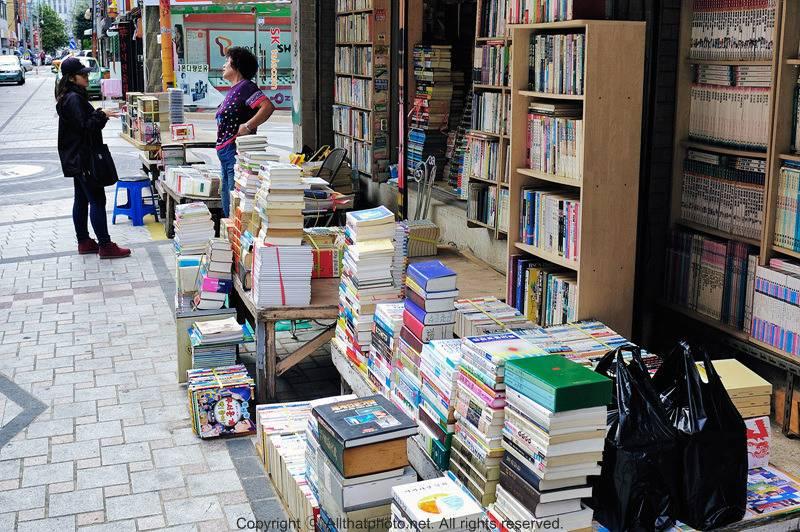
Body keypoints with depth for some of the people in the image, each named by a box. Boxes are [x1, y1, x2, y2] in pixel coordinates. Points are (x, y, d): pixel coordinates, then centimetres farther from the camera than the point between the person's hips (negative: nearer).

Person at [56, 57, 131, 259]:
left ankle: (84, 242, 21)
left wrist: (99, 114, 10)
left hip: (75, 158, 11)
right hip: (82, 158, -11)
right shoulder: (73, 99, -17)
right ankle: (105, 246, -7)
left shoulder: (71, 97, 15)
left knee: (82, 200, 14)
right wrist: (102, 115, -18)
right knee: (97, 200, -8)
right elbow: (85, 126, -22)